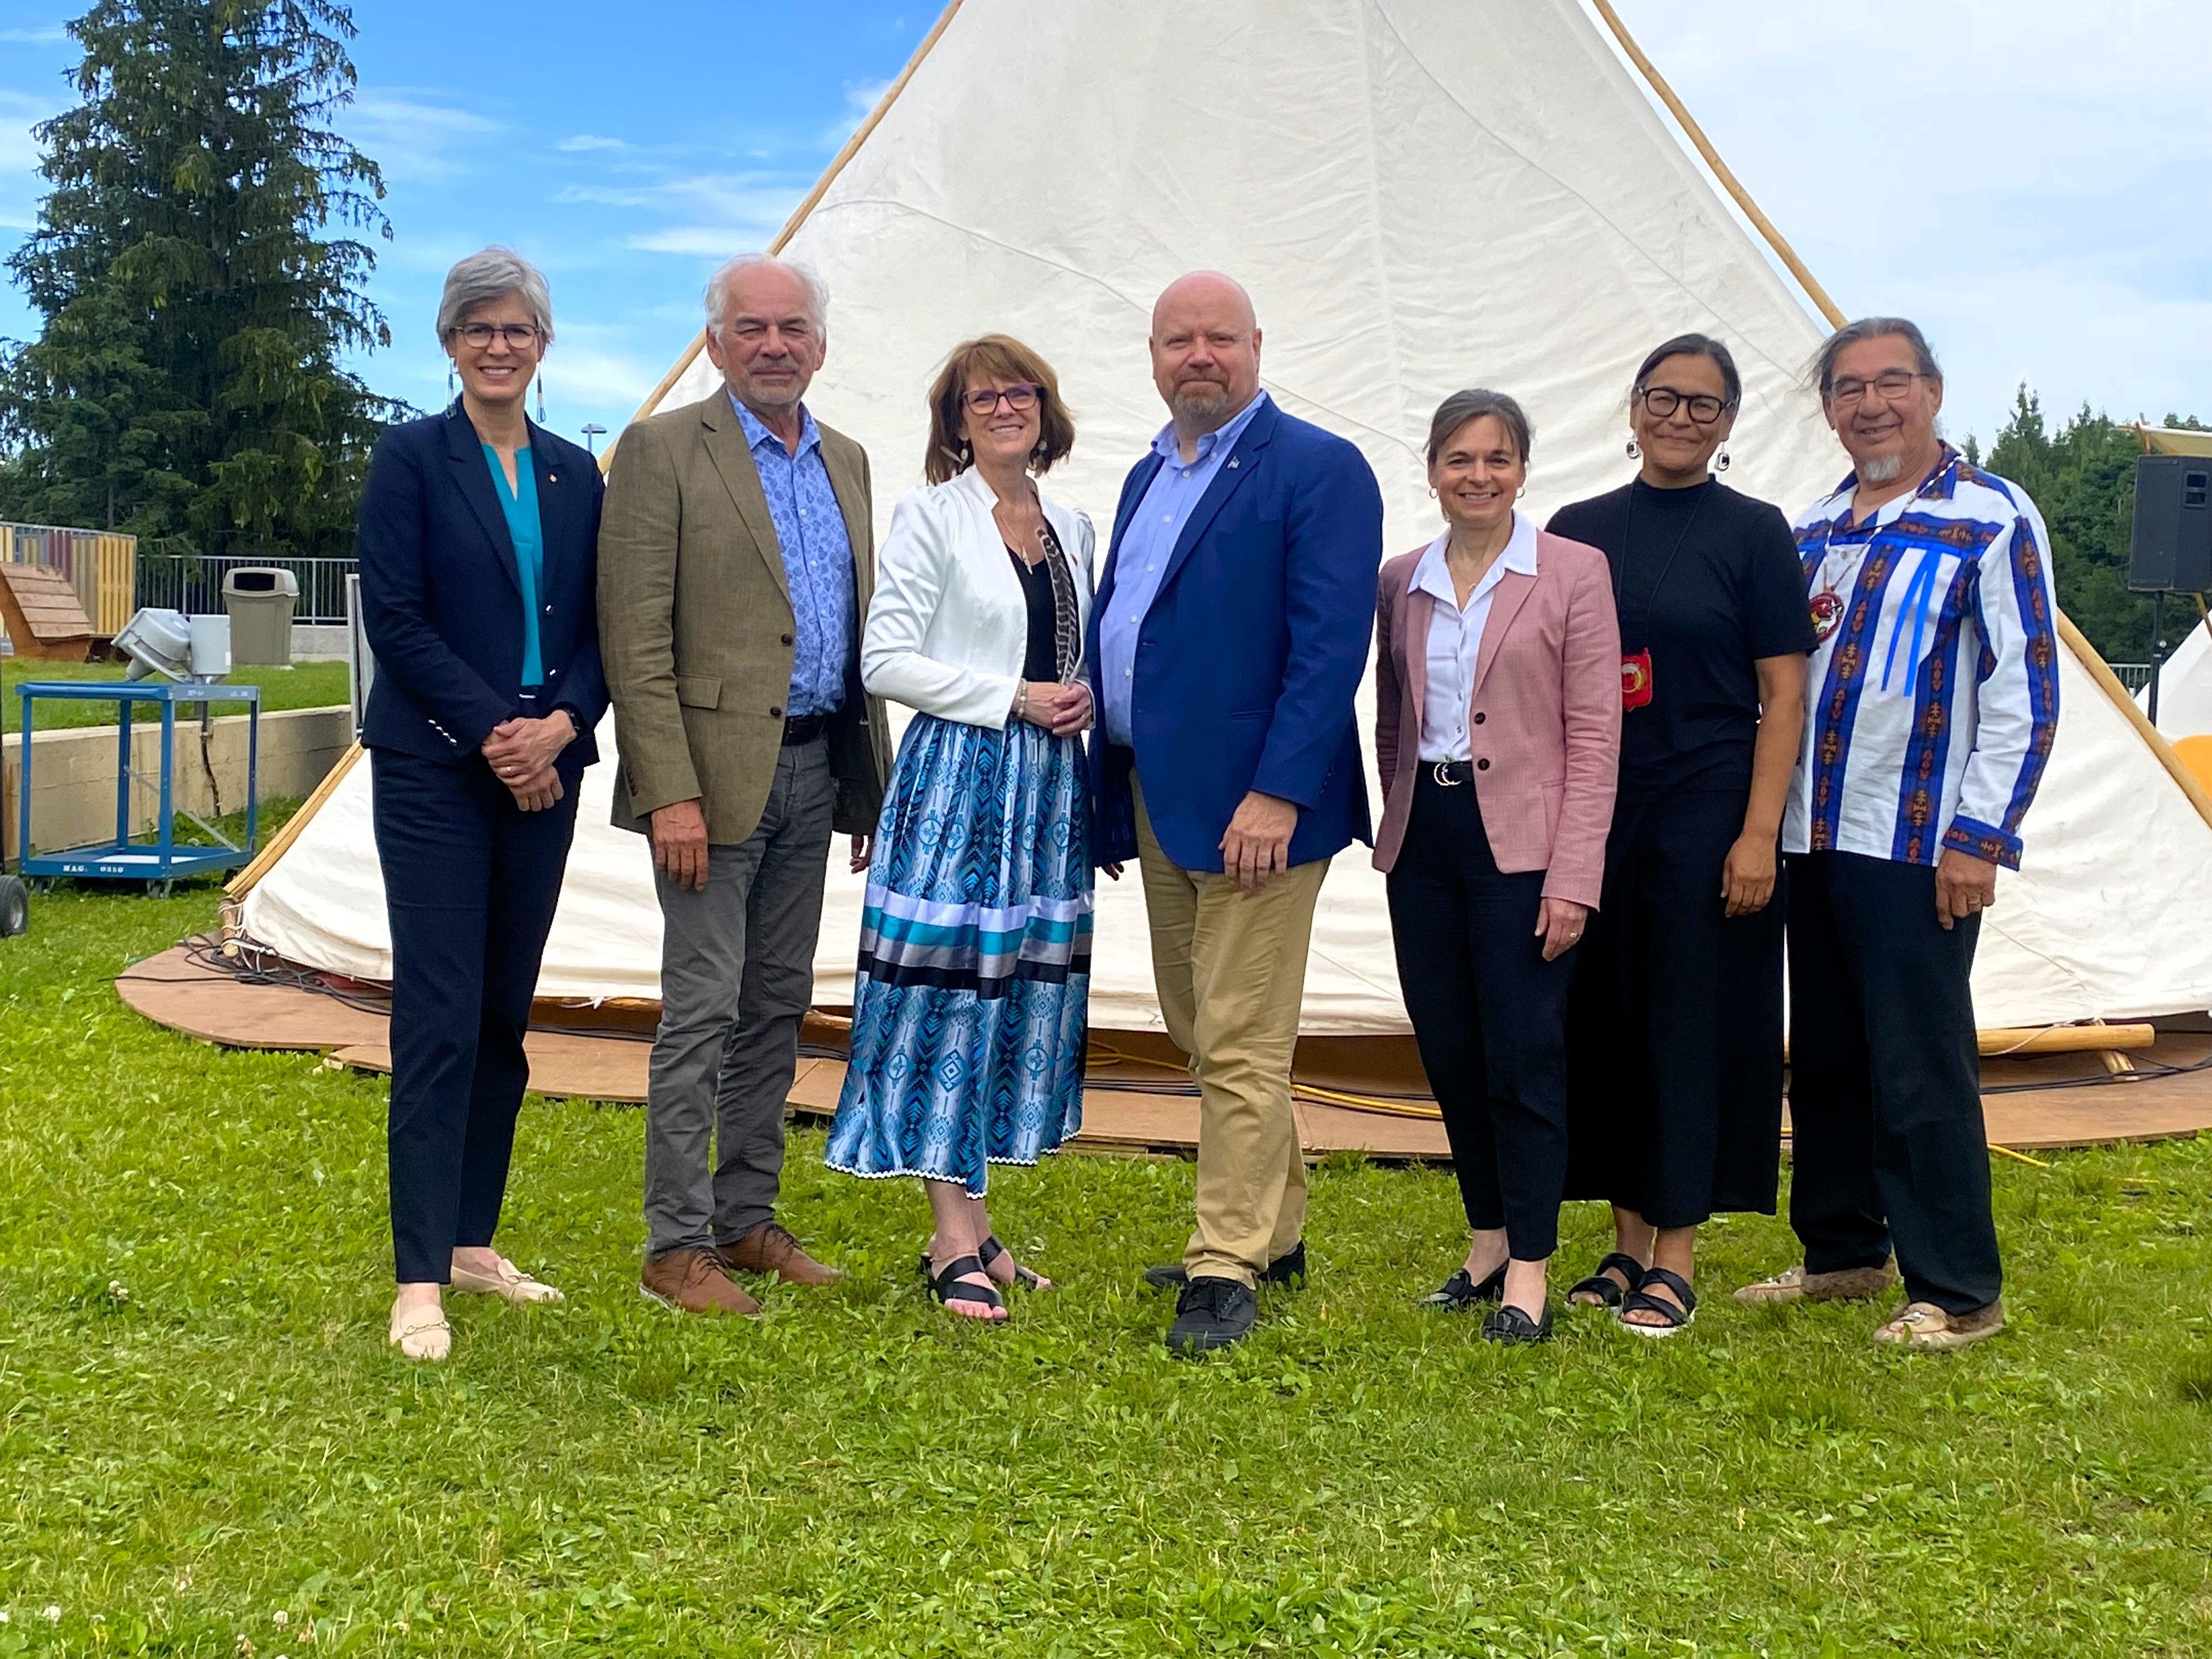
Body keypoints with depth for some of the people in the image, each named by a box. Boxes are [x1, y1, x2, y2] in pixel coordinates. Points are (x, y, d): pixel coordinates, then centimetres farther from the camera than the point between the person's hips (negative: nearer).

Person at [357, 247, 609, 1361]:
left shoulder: (575, 474, 11)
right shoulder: (412, 458, -1)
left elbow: (598, 628, 9)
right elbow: (393, 616, -8)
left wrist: (561, 724, -9)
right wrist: (493, 731, -14)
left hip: (543, 770, 5)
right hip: (436, 769, -5)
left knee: (506, 1015, 9)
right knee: (439, 1016, -8)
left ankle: (472, 1242, 19)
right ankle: (419, 1281, -4)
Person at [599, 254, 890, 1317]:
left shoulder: (845, 462, 14)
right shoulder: (663, 452, -7)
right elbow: (635, 638, -12)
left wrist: (872, 782, 13)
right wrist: (670, 792, -19)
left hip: (813, 770, 7)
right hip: (717, 771, -7)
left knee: (778, 1006, 12)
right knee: (702, 1011, -4)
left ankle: (747, 1218, 23)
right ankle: (677, 1247, 5)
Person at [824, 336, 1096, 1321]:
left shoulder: (1071, 527, 14)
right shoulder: (931, 516, -3)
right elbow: (884, 661, -10)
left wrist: (1081, 698, 4)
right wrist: (1011, 697, -14)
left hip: (1048, 783, 7)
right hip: (959, 775, -6)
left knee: (1030, 991, 8)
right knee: (952, 988, -6)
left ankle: (973, 1227, 18)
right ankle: (956, 1242, 0)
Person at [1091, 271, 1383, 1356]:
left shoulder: (1317, 471, -8)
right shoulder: (1148, 477, 17)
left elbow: (1332, 645, -16)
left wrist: (1277, 793, -23)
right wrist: (1112, 798, 13)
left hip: (1253, 807, -9)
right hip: (1155, 799, 9)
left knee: (1241, 1047, -5)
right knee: (1203, 1034, 17)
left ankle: (1226, 1269, 4)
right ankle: (1276, 1229, 31)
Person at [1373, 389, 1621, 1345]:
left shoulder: (1573, 573, -3)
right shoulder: (1400, 582, 9)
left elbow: (1594, 736, -7)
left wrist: (1573, 877, -12)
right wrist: (1399, 824, 11)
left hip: (1519, 838, -4)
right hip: (1424, 838, 5)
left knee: (1523, 1053, -4)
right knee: (1448, 1053, 9)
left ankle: (1528, 1271, 5)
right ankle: (1488, 1240, 24)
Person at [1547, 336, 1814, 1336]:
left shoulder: (1754, 533, 0)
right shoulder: (1579, 530, 9)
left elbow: (1783, 694, -3)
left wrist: (1759, 834, -11)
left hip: (1707, 816, -4)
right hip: (1593, 813, 4)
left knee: (1693, 1022, 0)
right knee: (1604, 1018, 7)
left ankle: (1676, 1260, 9)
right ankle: (1627, 1243, 20)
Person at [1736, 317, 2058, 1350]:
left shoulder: (1992, 519, -6)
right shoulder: (1812, 529, 14)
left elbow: (2024, 691, -11)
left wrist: (1980, 838, -15)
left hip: (1918, 849, -7)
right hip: (1811, 840, 7)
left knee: (1921, 1070, -3)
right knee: (1823, 1061, 14)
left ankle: (1956, 1293, 7)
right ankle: (1842, 1254, 28)